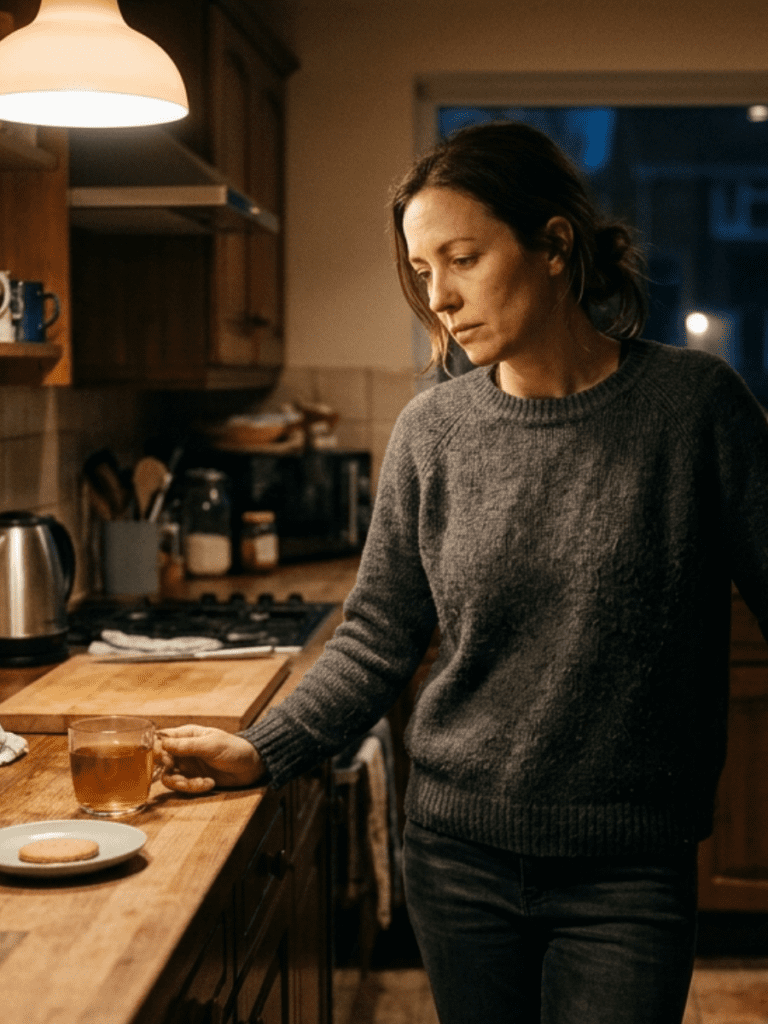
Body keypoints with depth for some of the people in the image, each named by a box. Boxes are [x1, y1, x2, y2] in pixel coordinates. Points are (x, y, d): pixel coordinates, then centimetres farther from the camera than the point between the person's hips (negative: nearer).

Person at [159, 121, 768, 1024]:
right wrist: (263, 752, -7)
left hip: (627, 875, -2)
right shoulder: (432, 433, -2)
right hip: (459, 854, 2)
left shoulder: (693, 403, -8)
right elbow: (377, 639, 4)